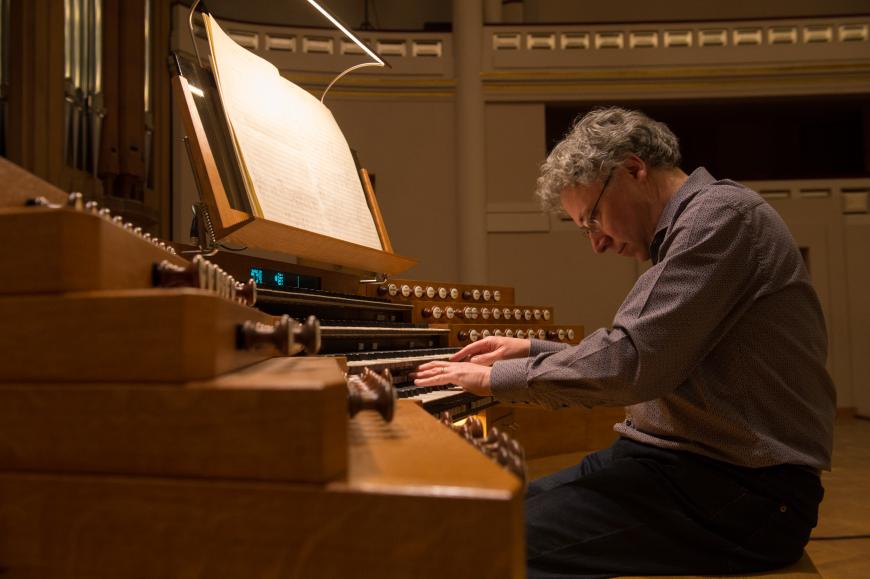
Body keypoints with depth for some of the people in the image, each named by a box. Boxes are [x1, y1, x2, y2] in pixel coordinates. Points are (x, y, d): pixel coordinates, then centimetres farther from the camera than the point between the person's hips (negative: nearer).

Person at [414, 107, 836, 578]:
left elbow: (632, 362, -24)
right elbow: (643, 363, 22)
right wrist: (533, 351, 19)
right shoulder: (686, 230, 18)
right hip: (684, 465, 10)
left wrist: (501, 378, -12)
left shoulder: (720, 213, -14)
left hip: (737, 494, -10)